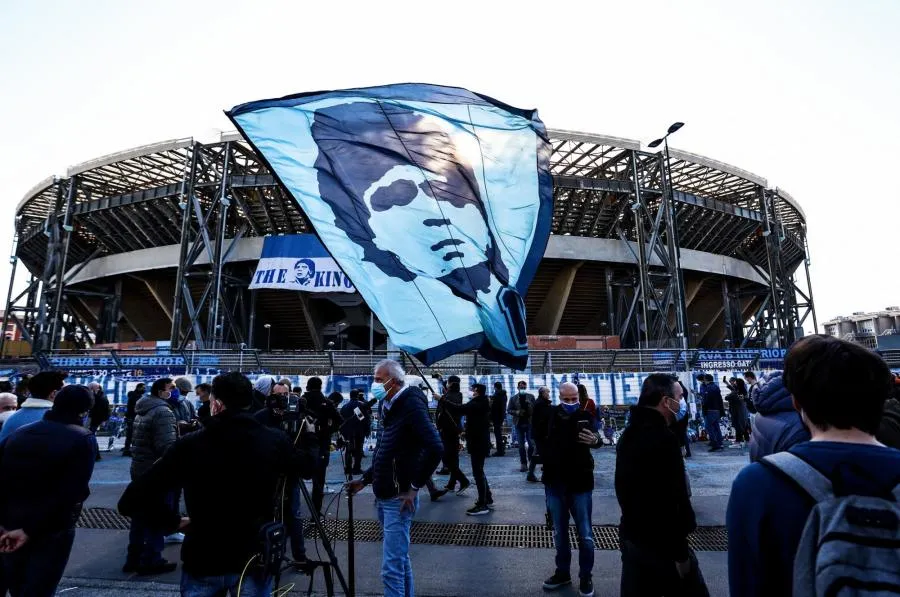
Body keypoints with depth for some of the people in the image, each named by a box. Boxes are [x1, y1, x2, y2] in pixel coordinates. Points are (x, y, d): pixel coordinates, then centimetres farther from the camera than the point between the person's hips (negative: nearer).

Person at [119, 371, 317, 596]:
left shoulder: (189, 445, -15)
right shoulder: (275, 441, -12)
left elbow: (130, 502, -13)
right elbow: (307, 465, 8)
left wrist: (174, 520, -1)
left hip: (202, 562, 0)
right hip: (254, 560, 0)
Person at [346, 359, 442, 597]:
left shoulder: (411, 405, -16)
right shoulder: (391, 407, 11)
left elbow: (435, 449, -26)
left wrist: (414, 487, -20)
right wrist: (365, 480, 13)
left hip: (399, 499, -9)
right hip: (384, 497, 9)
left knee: (391, 567, -4)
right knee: (400, 558, 20)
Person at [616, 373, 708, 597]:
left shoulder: (628, 434, 8)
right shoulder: (663, 437, -21)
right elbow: (674, 499, -23)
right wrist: (680, 552, -17)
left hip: (630, 535, 8)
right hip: (659, 542, -8)